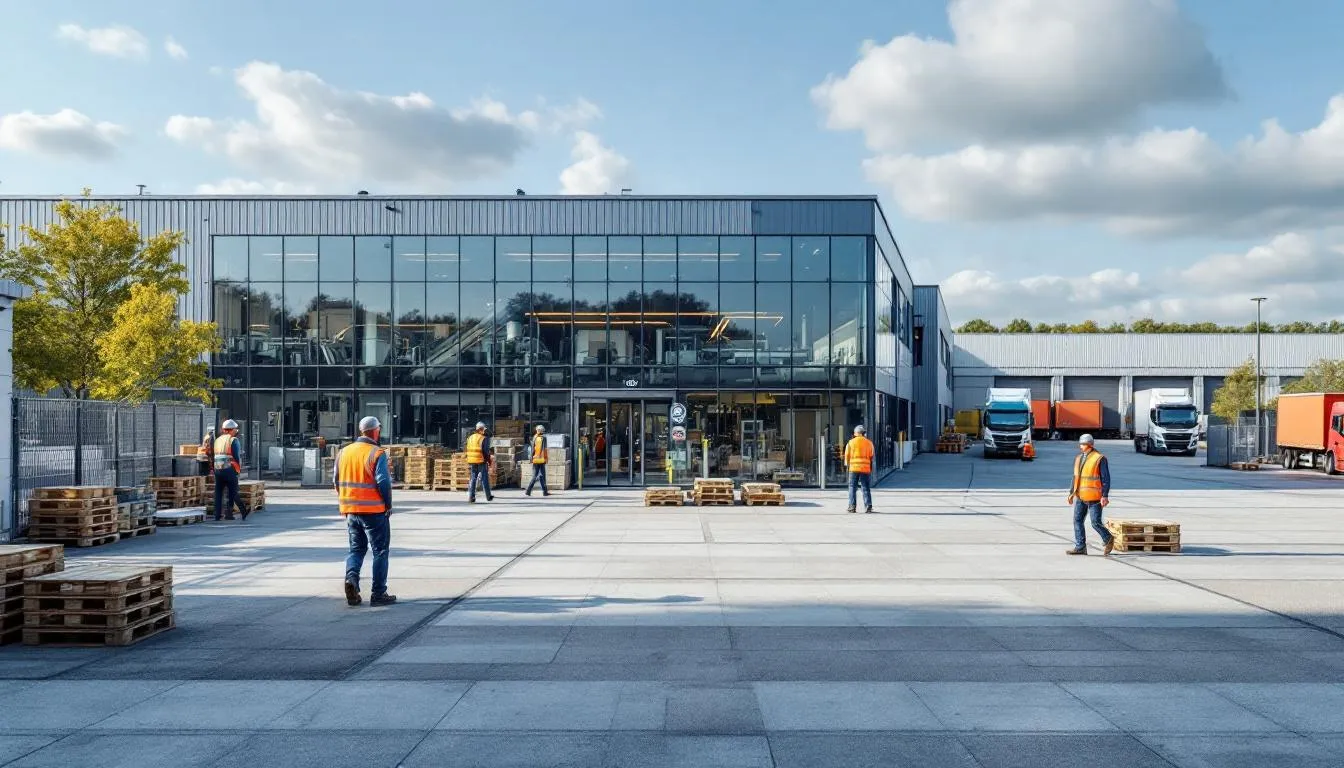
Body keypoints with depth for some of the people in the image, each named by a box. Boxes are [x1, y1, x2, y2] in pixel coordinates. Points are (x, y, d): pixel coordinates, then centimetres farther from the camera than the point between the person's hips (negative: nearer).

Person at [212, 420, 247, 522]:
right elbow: (237, 456, -10)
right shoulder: (233, 440, -6)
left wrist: (214, 468, 14)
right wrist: (239, 468, 4)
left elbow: (214, 455, 9)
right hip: (230, 470, -6)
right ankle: (229, 514, 0)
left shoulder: (217, 440, 13)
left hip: (217, 470, 6)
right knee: (232, 492, 3)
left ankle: (217, 514, 7)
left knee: (218, 492, 8)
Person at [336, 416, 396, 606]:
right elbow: (383, 481, -17)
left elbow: (337, 481, 10)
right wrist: (388, 505, -4)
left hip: (350, 510, 5)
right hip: (374, 510, -5)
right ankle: (378, 594, 7)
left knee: (356, 548, 19)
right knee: (380, 551, 6)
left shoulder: (343, 452, 7)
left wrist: (345, 503, 17)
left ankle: (351, 577, -6)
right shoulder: (377, 453, -12)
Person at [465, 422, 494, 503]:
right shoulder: (484, 439, -11)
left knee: (473, 478, 9)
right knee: (484, 479, 5)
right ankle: (488, 497, 15)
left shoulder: (470, 438, 9)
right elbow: (486, 452, -13)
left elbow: (468, 450, 12)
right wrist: (489, 462, -4)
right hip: (481, 461, -5)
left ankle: (470, 497, 1)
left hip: (472, 462, 5)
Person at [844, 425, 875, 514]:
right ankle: (868, 507, -2)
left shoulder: (851, 442, 2)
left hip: (854, 468, -1)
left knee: (853, 488, 6)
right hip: (865, 469, 1)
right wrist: (871, 468, 16)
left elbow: (847, 455, 4)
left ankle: (852, 506, 2)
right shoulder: (869, 443, 5)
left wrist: (847, 464, 21)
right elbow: (871, 457, 6)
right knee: (866, 488, 5)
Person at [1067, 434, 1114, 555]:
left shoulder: (1099, 459, -10)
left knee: (1095, 523, -4)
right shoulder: (1079, 458, 12)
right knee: (1077, 520, 3)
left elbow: (1106, 478, -11)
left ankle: (1108, 539, 22)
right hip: (1080, 497, 7)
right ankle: (1080, 547, 9)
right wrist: (1072, 493, 17)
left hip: (1094, 497, -7)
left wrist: (1105, 496, -15)